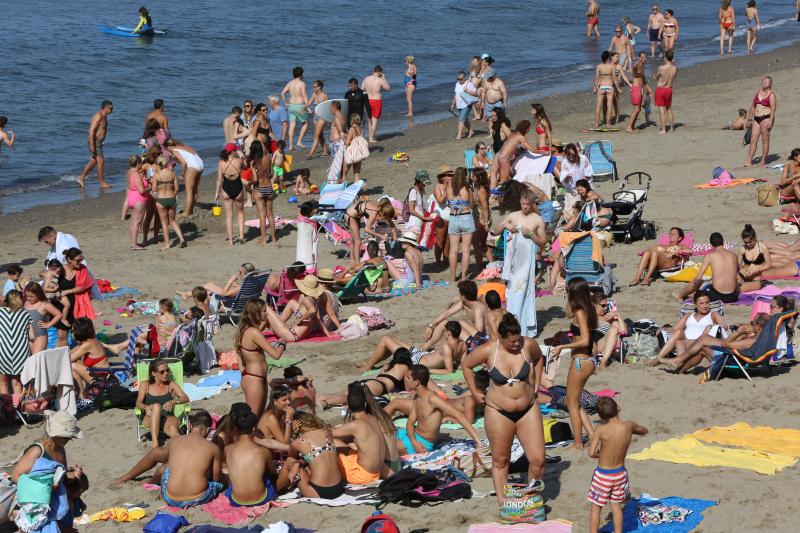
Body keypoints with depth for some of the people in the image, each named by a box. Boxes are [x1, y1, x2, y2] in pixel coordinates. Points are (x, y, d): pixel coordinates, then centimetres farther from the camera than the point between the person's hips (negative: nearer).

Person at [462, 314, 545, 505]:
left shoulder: (528, 345, -10)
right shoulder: (488, 351, -15)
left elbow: (538, 359, 16)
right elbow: (466, 365, 5)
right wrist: (474, 392, 4)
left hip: (528, 410, 2)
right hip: (498, 412, -2)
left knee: (538, 460, -2)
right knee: (500, 461, 7)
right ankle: (503, 504, 17)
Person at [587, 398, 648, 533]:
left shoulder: (601, 429, -20)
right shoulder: (629, 426, -10)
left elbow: (591, 453, -24)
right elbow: (644, 431, 13)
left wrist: (599, 455, -3)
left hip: (603, 475, -4)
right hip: (620, 473, 4)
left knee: (596, 507, 10)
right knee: (616, 506, 18)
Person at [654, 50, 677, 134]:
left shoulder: (661, 68, -20)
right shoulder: (675, 68, -5)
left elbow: (655, 76, -2)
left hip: (660, 89, -5)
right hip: (669, 89, 5)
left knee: (661, 110, 0)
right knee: (669, 109, 20)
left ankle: (663, 129, 0)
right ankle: (672, 127, 25)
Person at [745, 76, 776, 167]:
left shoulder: (771, 95, -4)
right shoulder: (757, 92, 14)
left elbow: (773, 109, -11)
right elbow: (753, 106, 19)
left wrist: (770, 121, -20)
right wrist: (750, 119, 16)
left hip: (766, 118, -6)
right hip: (756, 118, 6)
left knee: (765, 140, -2)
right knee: (753, 140, 2)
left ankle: (763, 161, 3)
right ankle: (749, 161, 0)